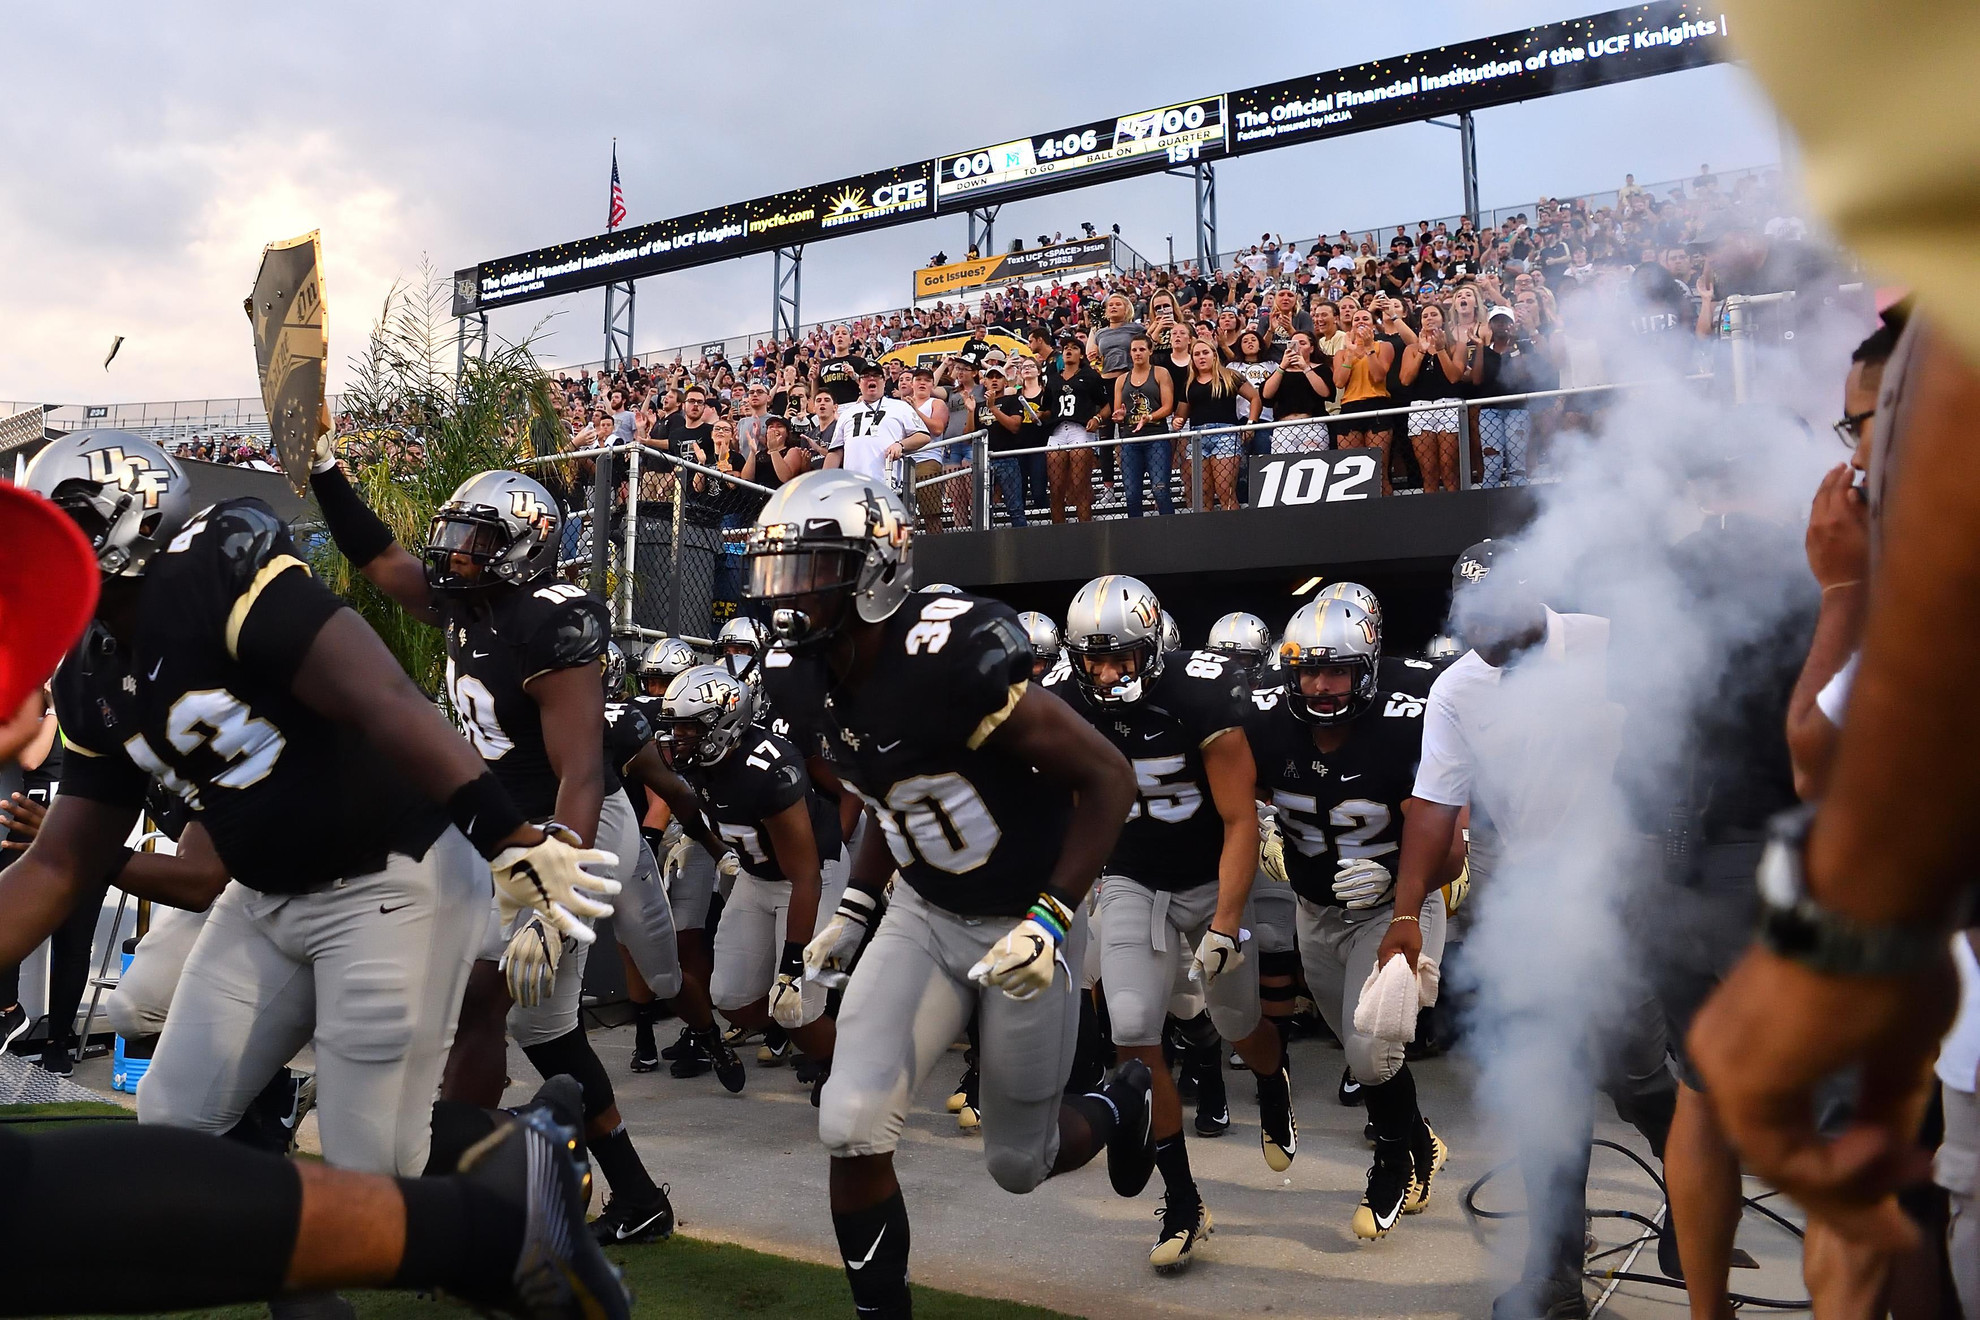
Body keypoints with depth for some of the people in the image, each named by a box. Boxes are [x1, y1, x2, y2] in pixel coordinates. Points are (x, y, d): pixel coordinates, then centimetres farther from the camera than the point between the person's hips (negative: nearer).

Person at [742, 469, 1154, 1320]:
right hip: (923, 915, 5)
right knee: (852, 1126, -10)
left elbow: (1107, 779, -22)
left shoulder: (952, 660, -30)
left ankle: (1122, 1105, 45)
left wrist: (1048, 921, -26)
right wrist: (854, 911, 10)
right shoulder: (802, 682, -6)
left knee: (1016, 1164, 10)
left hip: (1022, 926, -5)